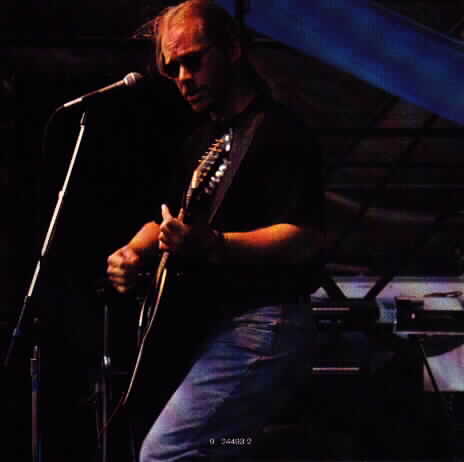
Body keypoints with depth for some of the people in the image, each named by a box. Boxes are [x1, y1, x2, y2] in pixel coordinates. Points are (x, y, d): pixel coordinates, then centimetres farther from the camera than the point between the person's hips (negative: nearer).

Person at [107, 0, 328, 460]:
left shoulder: (279, 131, -9)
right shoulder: (203, 138, 19)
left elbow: (306, 239, -20)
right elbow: (166, 219, 28)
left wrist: (213, 245, -33)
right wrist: (134, 252, 4)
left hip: (260, 326, -10)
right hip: (211, 327, 10)